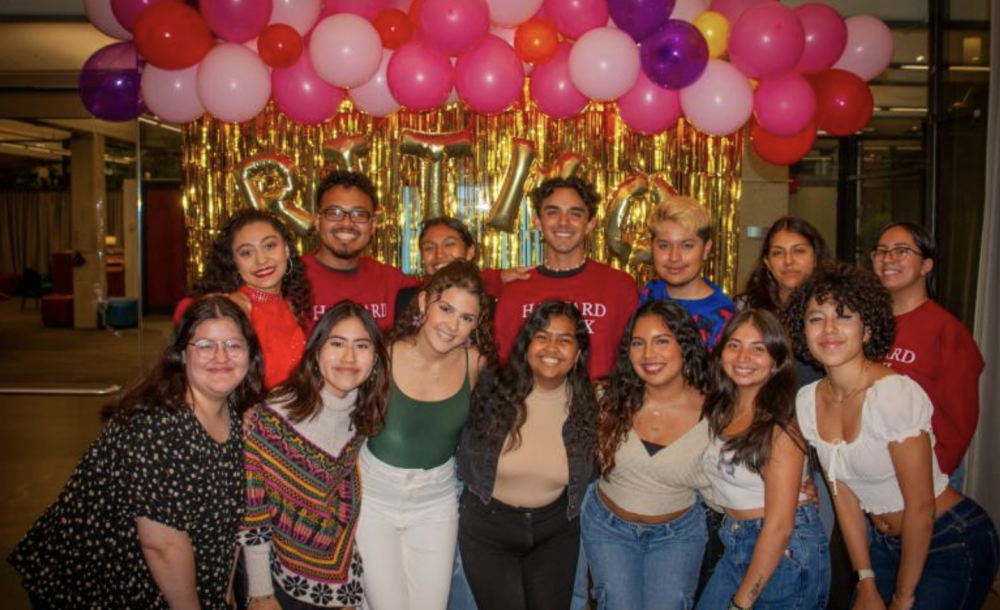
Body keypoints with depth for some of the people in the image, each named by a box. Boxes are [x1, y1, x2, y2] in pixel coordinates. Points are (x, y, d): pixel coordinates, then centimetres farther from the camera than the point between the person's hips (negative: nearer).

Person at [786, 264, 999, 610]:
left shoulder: (895, 394, -25)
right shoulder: (807, 402, -6)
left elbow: (921, 508, -20)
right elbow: (843, 495, 1)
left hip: (952, 543, -5)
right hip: (884, 544, 5)